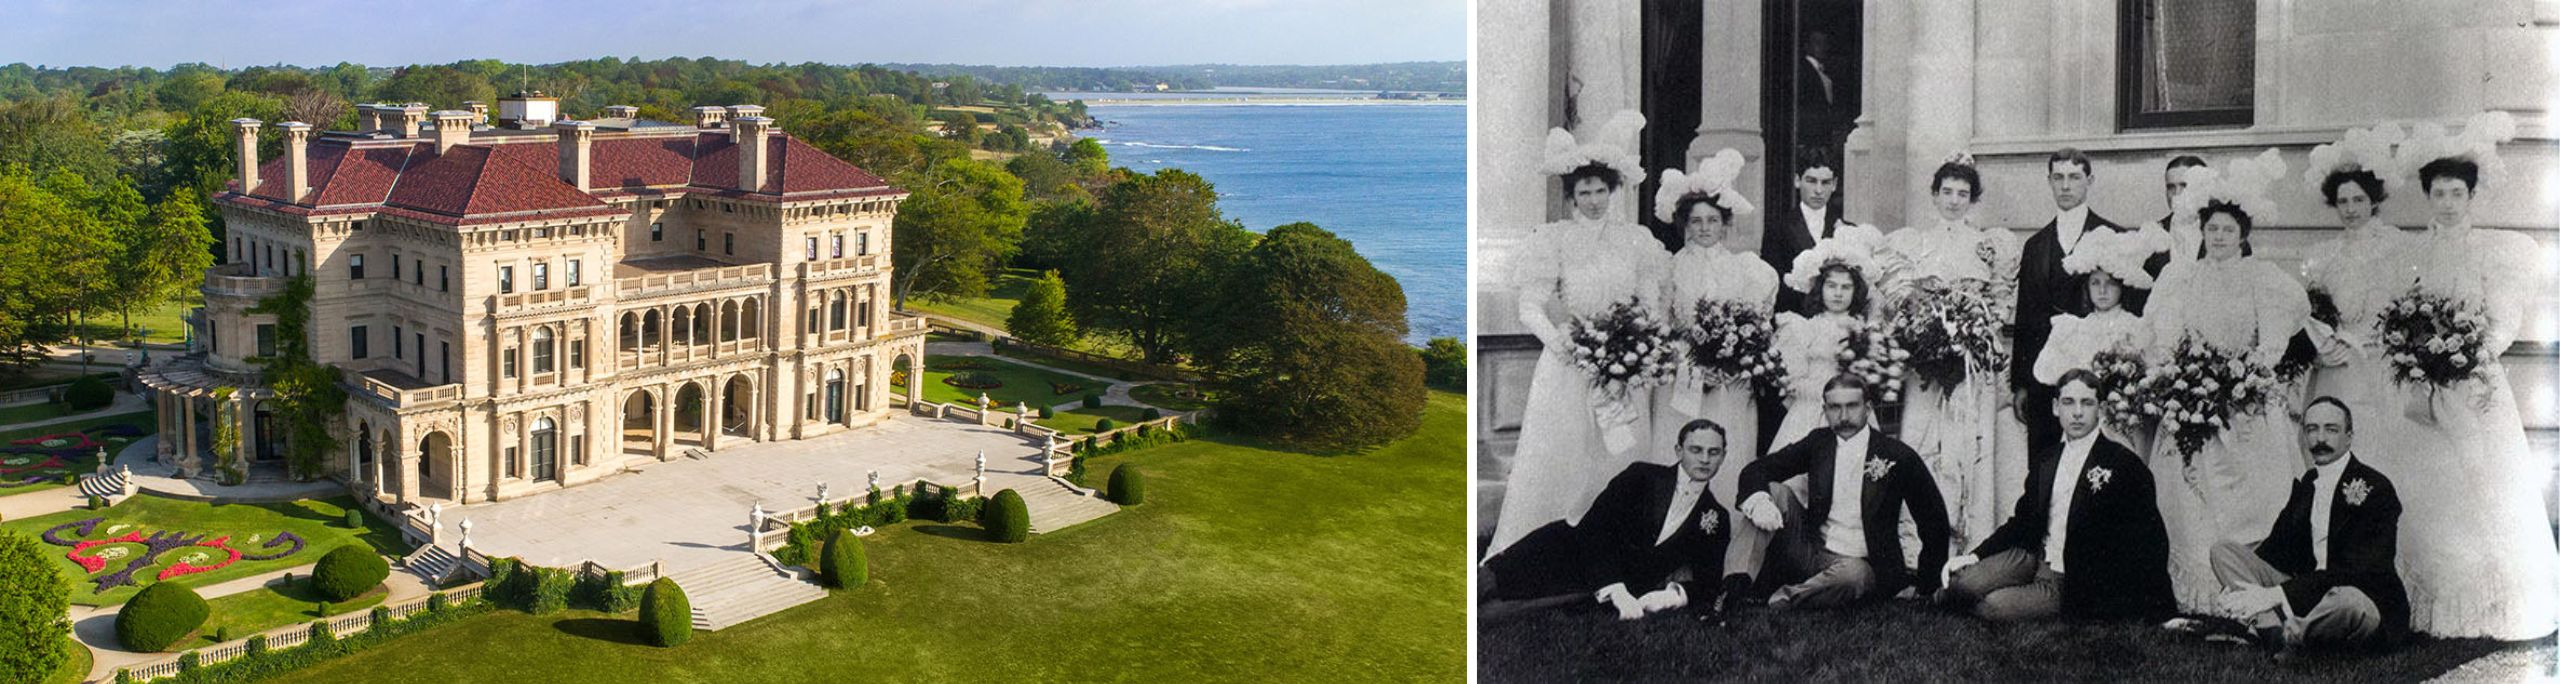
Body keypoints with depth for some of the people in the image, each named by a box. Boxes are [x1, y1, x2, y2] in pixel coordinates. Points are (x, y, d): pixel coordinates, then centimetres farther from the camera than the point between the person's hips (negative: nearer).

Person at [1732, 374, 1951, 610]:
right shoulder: (1819, 442, 5)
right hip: (1810, 552, 4)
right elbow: (1756, 469, 3)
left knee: (1853, 574, -39)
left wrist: (1925, 586, -1)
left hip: (1860, 565, -4)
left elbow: (1934, 519, 0)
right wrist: (1758, 500, -22)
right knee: (1776, 493, -16)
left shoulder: (1897, 456, -6)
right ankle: (1737, 586, -21)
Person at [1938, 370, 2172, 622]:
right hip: (2034, 558, 5)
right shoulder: (2046, 458, 11)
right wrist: (1976, 555, 5)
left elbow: (2153, 544, -10)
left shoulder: (2124, 464, -9)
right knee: (1961, 583, -20)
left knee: (1994, 606, -25)